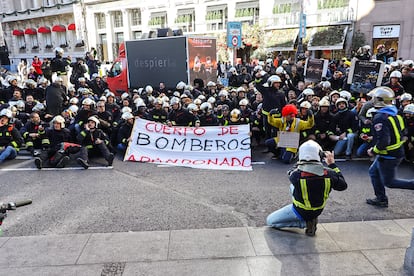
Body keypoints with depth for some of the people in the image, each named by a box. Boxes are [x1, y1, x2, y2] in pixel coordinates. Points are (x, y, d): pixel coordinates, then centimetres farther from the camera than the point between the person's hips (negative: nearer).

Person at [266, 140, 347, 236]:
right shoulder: (328, 174, -23)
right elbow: (343, 186, -3)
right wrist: (332, 164, 1)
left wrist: (300, 163, 10)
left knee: (270, 221, 9)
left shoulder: (296, 175, -31)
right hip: (318, 211, 5)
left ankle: (306, 222, 2)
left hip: (300, 212, -5)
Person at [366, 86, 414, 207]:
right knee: (373, 171, 19)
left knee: (389, 182, 6)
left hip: (388, 156, -9)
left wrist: (374, 151, -15)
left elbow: (383, 140, -30)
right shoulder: (395, 114, 5)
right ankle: (381, 199, 25)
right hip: (399, 152, 9)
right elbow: (403, 134, 13)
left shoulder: (380, 118, -24)